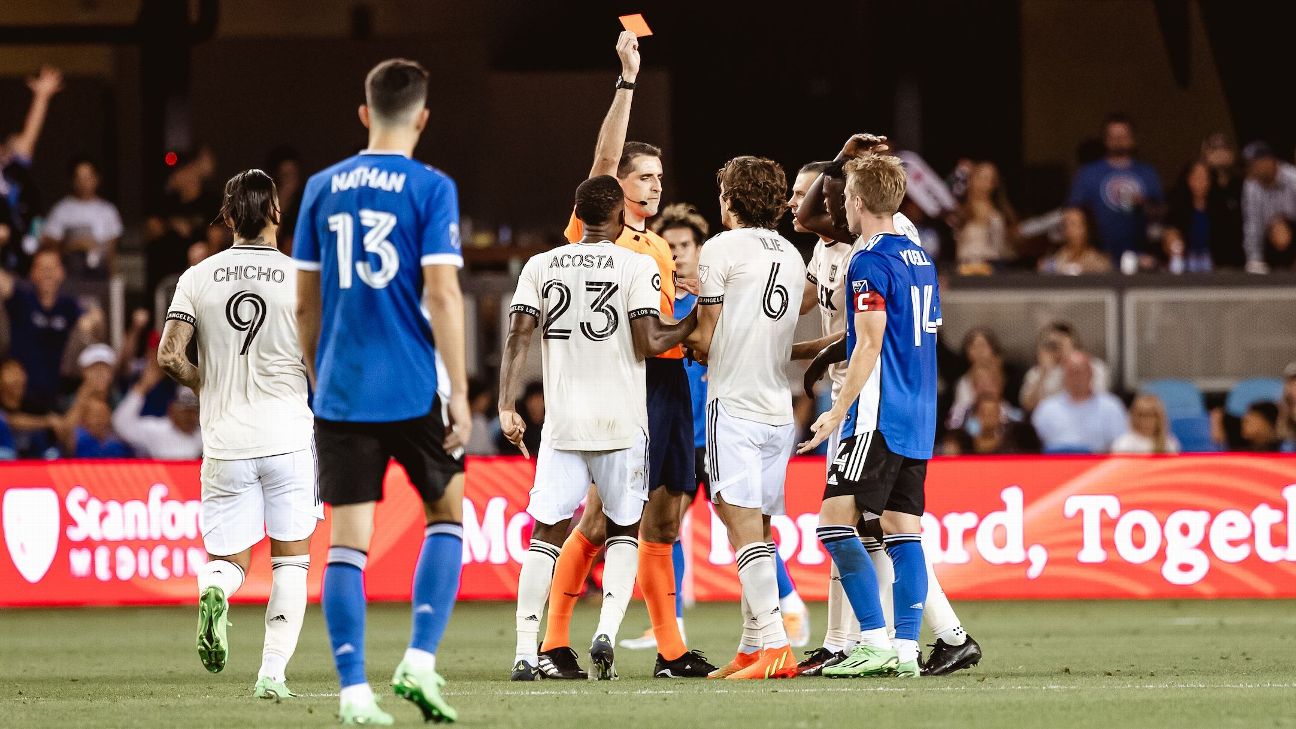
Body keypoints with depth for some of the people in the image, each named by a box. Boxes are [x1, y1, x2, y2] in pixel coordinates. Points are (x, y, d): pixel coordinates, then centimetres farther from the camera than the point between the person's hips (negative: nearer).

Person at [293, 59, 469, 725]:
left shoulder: (322, 189, 7)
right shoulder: (430, 188, -4)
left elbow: (304, 303, 11)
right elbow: (442, 294, -11)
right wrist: (459, 391, -8)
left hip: (341, 392, 3)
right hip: (415, 389, -3)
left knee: (347, 539, 2)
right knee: (446, 513, 15)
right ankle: (420, 661, 1)